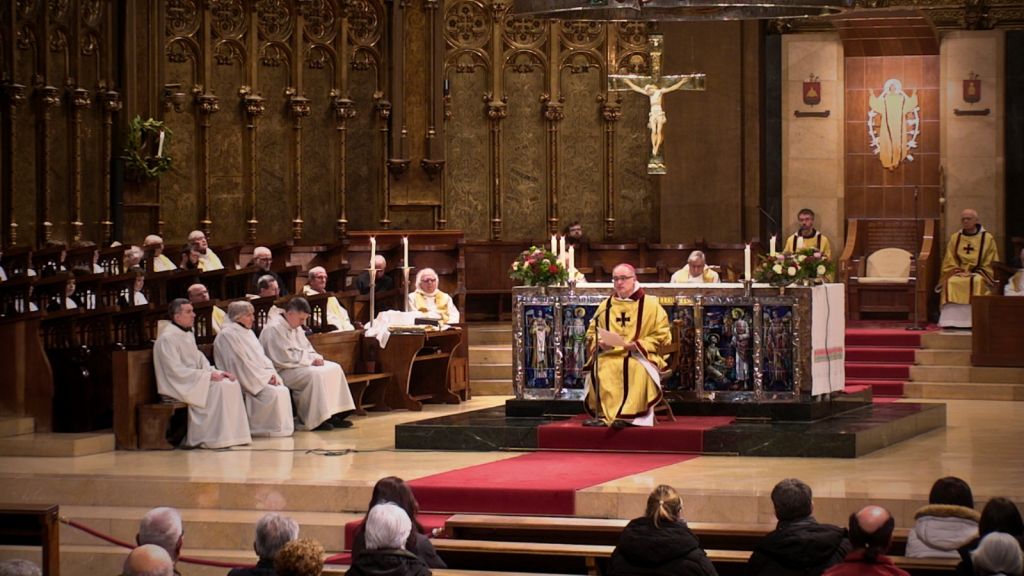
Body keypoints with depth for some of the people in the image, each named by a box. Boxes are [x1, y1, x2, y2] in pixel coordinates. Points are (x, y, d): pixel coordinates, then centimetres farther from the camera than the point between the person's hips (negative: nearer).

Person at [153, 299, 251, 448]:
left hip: (194, 379, 9)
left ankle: (235, 434, -10)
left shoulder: (188, 334, 15)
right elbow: (176, 371, -21)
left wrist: (217, 372, -1)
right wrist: (208, 375, -21)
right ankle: (215, 438, -22)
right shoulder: (167, 338, -15)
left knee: (232, 383, -7)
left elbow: (200, 361, 18)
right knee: (218, 388, -26)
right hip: (178, 385, -9)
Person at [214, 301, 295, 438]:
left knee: (283, 391, -13)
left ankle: (284, 426, -10)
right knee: (273, 394, -26)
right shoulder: (227, 335, -12)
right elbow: (241, 363, -17)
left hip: (259, 378, 9)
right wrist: (265, 376, -16)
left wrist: (271, 373, -3)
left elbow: (261, 356, 16)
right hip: (241, 382, -9)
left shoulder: (248, 332, 17)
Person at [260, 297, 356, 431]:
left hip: (299, 364, 10)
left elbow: (307, 348, 21)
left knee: (334, 369, -3)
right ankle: (315, 421, -27)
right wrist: (310, 360, -17)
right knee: (314, 375, -33)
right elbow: (284, 357, -24)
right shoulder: (274, 329, -18)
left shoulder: (296, 327, 14)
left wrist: (316, 358, -2)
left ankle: (333, 415, -6)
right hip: (282, 371, -10)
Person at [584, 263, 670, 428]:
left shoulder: (650, 304, 6)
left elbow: (661, 335, 1)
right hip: (609, 355, 3)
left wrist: (638, 344, -13)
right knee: (602, 370, -32)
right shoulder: (605, 306, 17)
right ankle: (603, 414, -34)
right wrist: (600, 342, -4)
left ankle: (626, 416, -40)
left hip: (640, 356, -2)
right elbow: (591, 333, 20)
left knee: (638, 370, -37)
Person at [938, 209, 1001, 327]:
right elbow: (949, 261, 12)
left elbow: (990, 262, 3)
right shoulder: (955, 238, 15)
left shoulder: (987, 238, 6)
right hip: (958, 273, 2)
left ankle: (972, 321, -38)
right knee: (950, 283, -31)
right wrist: (958, 271, -8)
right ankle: (950, 321, -35)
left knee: (977, 282, -37)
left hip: (979, 273, -2)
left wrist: (973, 272, -9)